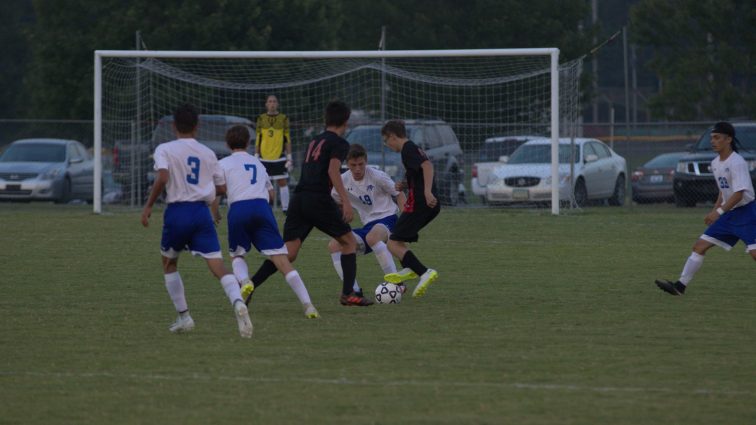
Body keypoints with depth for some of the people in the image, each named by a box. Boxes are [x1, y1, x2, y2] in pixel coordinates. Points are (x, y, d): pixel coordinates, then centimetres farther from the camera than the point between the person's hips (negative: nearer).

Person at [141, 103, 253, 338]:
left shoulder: (165, 150, 0)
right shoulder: (207, 153, 12)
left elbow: (163, 177, -17)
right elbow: (221, 186, 14)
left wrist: (149, 205, -9)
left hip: (177, 212, -2)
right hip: (202, 212, 2)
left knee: (169, 264, 22)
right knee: (218, 266, -8)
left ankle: (184, 317, 20)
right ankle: (238, 301, -36)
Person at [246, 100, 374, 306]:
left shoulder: (315, 141, 25)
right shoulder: (339, 143, 2)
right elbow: (333, 170, -14)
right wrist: (346, 201, -19)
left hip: (298, 198, 6)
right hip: (319, 200, -6)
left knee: (288, 253, -1)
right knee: (349, 241, 12)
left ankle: (248, 286, -17)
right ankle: (348, 293, 7)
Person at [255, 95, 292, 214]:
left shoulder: (283, 119, 2)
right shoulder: (261, 119, 6)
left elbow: (287, 139, 4)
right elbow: (258, 139, 9)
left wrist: (289, 158, 0)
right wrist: (256, 156, 5)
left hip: (279, 157, -1)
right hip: (264, 157, 1)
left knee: (282, 182, -3)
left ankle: (285, 208, 1)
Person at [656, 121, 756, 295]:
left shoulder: (737, 163, -17)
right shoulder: (715, 163, 9)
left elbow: (739, 194, -24)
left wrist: (719, 211, -29)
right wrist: (714, 211, 16)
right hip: (729, 214, 9)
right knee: (699, 246, 5)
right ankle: (680, 286, 8)